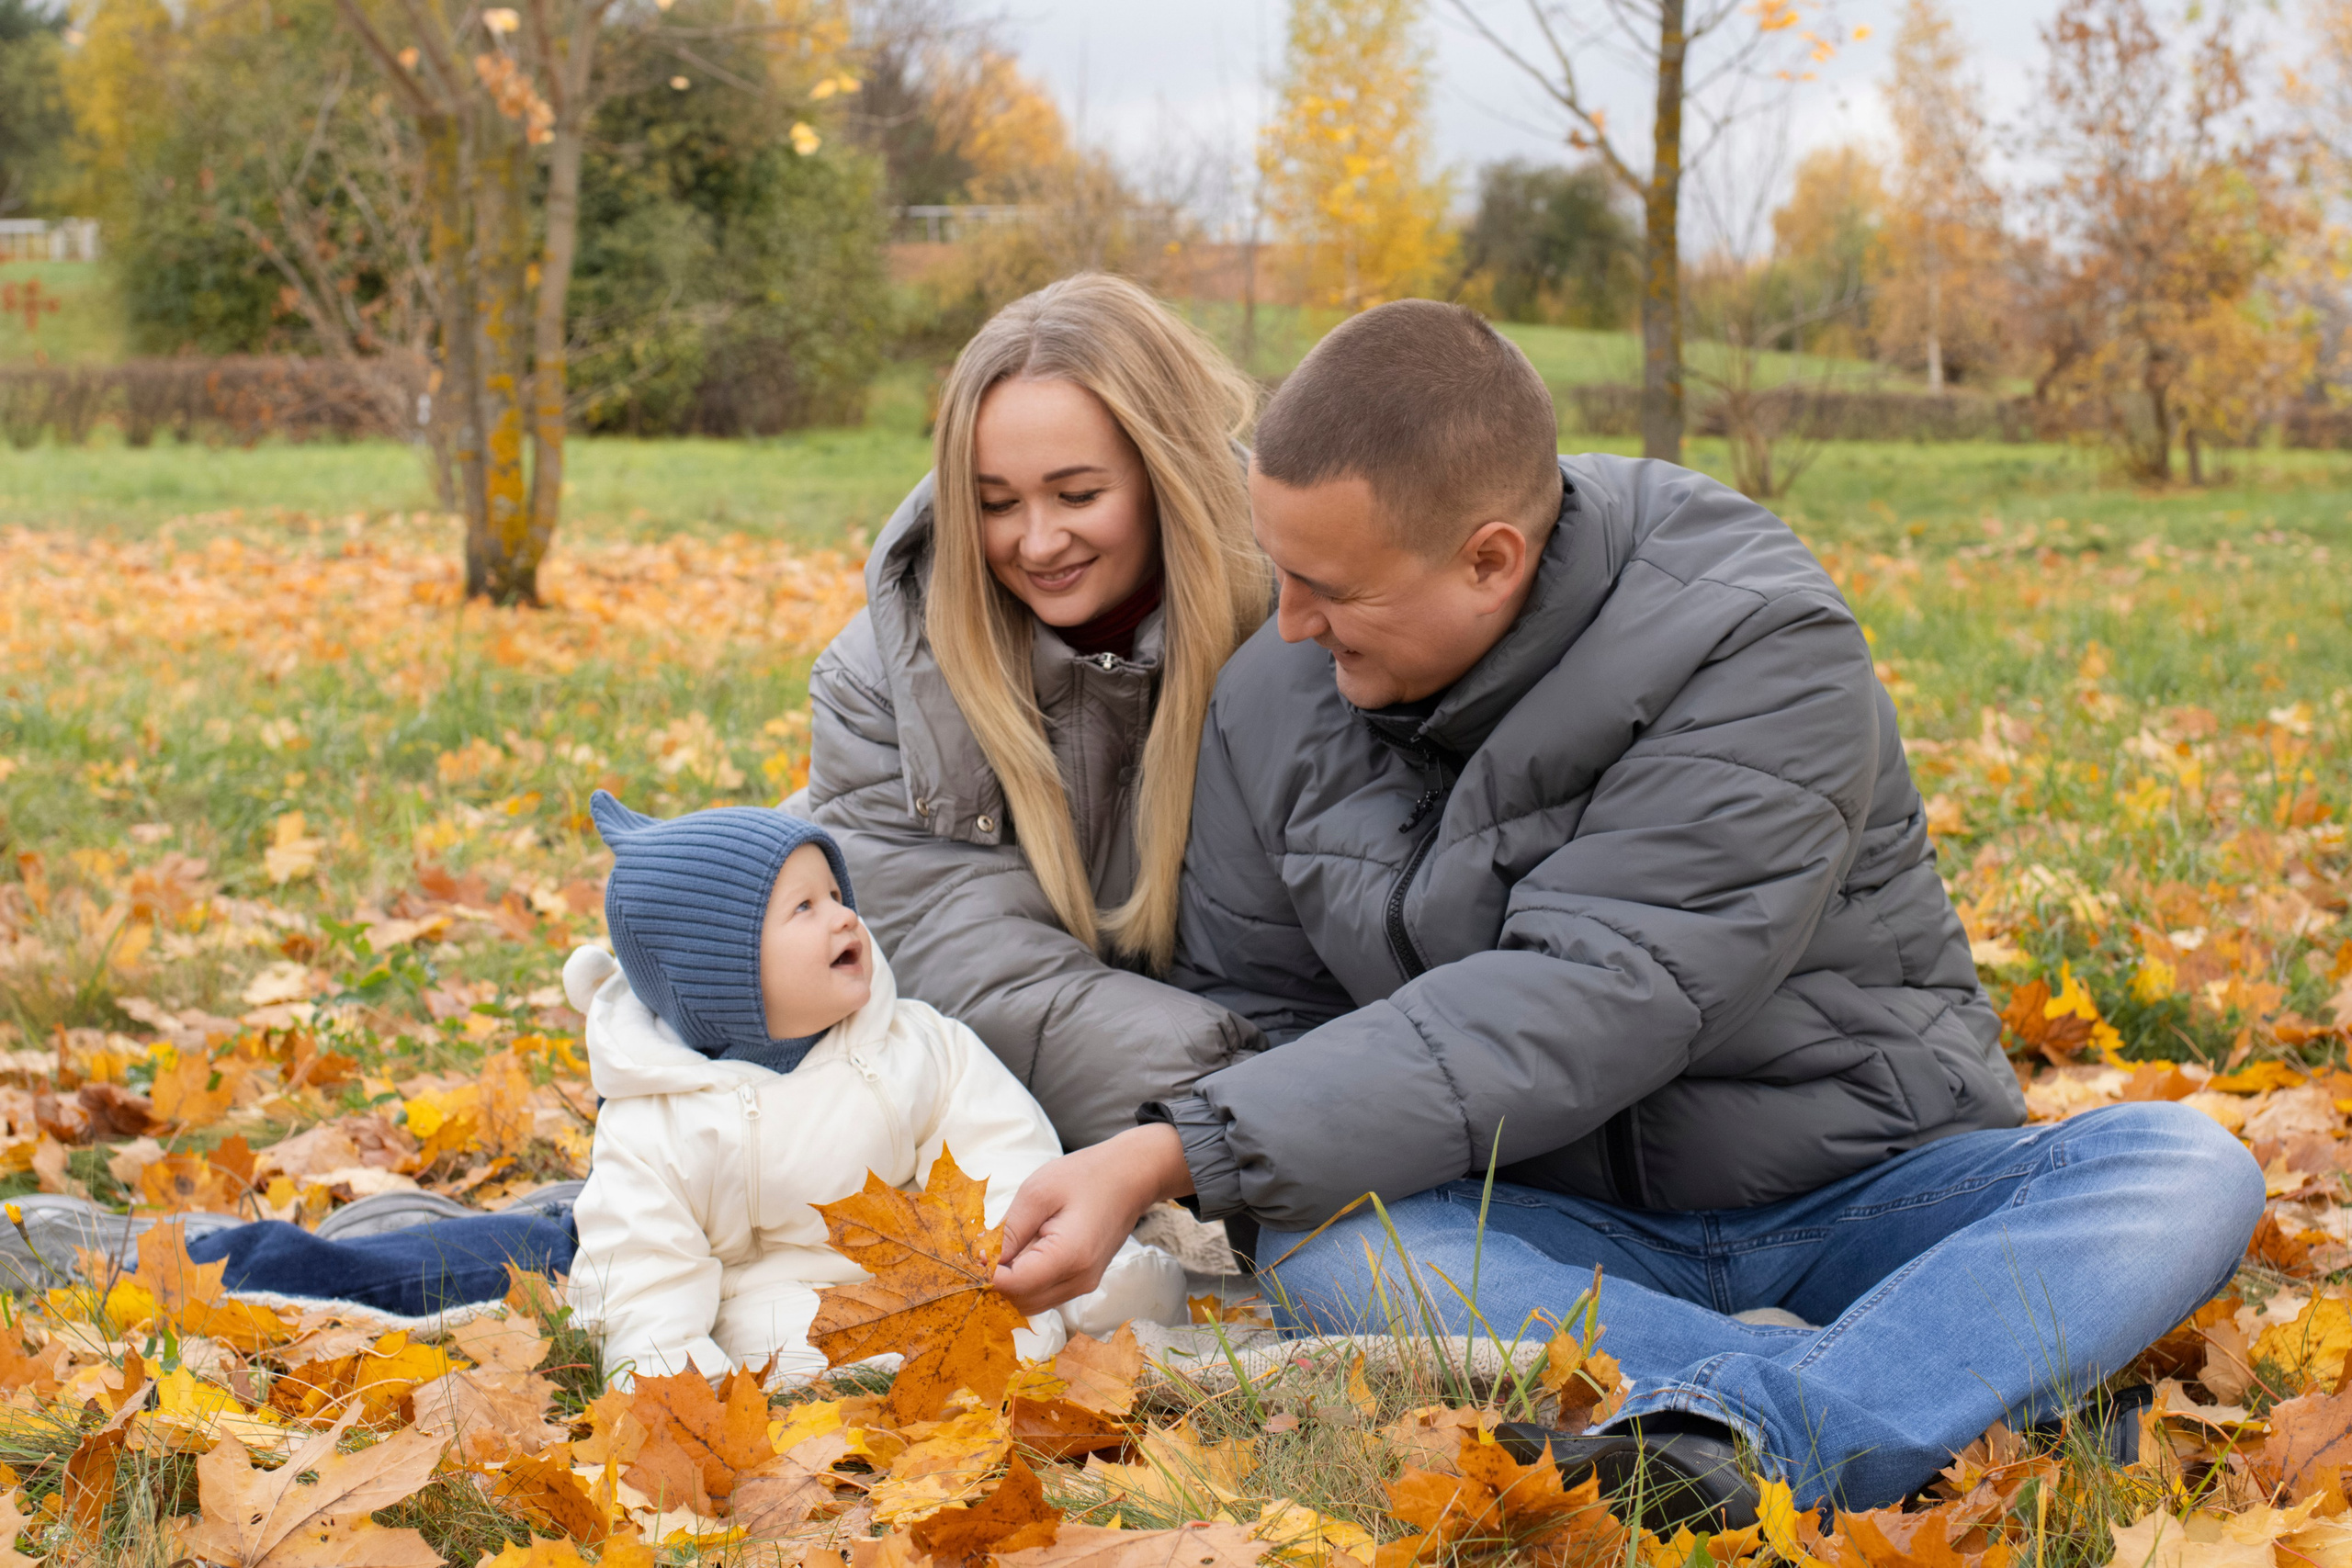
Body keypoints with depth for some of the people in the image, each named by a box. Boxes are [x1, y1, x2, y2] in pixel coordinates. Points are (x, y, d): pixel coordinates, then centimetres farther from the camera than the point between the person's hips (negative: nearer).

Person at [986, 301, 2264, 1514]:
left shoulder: (1762, 658, -20)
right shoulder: (1276, 696, -2)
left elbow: (1578, 1010, -29)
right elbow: (1253, 1010, 9)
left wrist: (1175, 1157, -34)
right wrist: (1145, 1170, -14)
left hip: (1859, 1198, -2)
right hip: (1555, 1233, 2)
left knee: (2190, 1167, -30)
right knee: (1309, 1245, -31)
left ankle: (1736, 1439, -49)